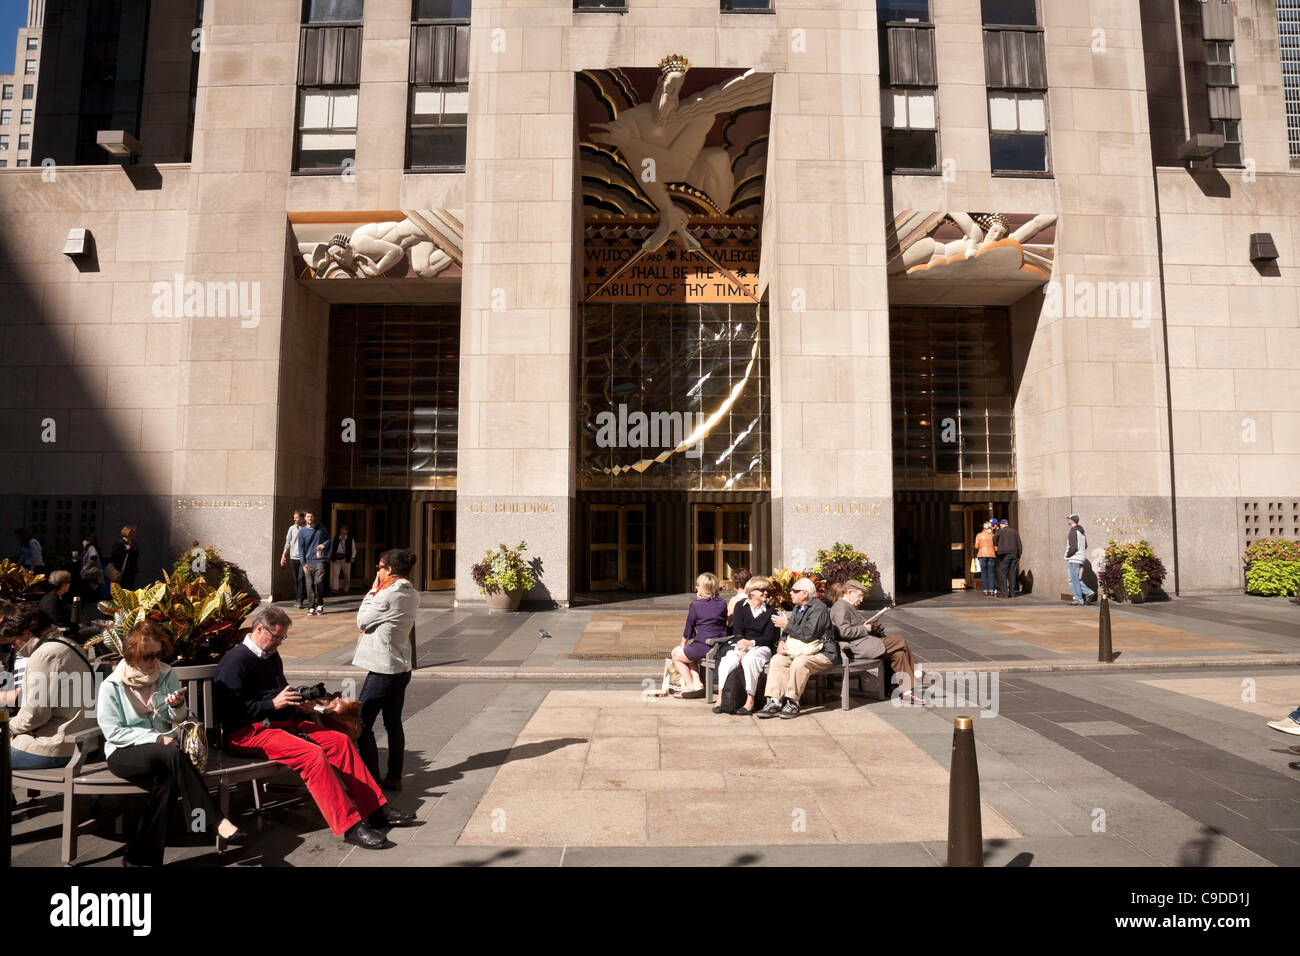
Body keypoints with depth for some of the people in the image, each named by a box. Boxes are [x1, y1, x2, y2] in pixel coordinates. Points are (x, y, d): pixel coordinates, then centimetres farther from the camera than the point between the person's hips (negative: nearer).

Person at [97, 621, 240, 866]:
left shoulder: (167, 675, 1)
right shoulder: (112, 686, -8)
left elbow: (177, 719, 7)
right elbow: (113, 731, -12)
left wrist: (178, 706, -17)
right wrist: (156, 738, -20)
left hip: (160, 751, 3)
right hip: (124, 753, -3)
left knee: (167, 781, -31)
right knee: (175, 754, -34)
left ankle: (141, 857, -18)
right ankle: (213, 820, -33)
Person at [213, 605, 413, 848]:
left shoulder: (271, 656, 18)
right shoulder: (235, 662, -11)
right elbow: (230, 713, -19)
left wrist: (297, 706, 12)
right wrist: (273, 703, -21)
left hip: (285, 722, 9)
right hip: (248, 733, -9)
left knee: (341, 741, -9)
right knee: (314, 755, -30)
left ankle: (376, 811, -7)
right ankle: (349, 827, -27)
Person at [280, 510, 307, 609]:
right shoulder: (292, 528, 7)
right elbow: (288, 543, 12)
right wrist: (283, 555, 6)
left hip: (303, 557, -3)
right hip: (293, 557, 3)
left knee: (301, 578, -11)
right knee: (295, 579, 7)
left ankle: (300, 601, -10)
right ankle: (298, 599, 15)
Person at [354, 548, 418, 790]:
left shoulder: (388, 594, -19)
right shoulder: (412, 594, 7)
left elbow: (361, 621, -8)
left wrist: (373, 590, -2)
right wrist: (377, 592, 6)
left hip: (383, 669, -9)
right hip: (402, 668, 9)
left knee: (362, 724, 1)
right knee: (394, 724, 14)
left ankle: (372, 780, 3)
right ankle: (394, 777, 20)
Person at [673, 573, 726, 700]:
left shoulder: (696, 605, -9)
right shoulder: (722, 603, 5)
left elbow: (688, 629, 1)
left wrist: (683, 645, 19)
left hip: (703, 647, -7)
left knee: (676, 654, 19)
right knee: (689, 654, 31)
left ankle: (691, 686, 16)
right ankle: (696, 683, 18)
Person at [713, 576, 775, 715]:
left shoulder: (769, 612, 8)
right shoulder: (741, 607, 10)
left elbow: (769, 637, -1)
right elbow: (737, 630, -2)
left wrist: (751, 643, -18)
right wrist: (742, 649, -19)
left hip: (760, 647, -1)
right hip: (740, 645, 1)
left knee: (749, 660, -35)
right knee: (728, 661, -31)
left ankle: (750, 701, -31)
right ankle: (720, 697, -26)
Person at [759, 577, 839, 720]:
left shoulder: (819, 608, -12)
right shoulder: (797, 609, 17)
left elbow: (808, 634, -23)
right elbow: (788, 632, 22)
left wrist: (787, 625, -13)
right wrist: (782, 642, -2)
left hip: (823, 654, -8)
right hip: (801, 652, 8)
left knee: (799, 662, -35)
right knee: (777, 659, -14)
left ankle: (793, 702, -21)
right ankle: (774, 701, -17)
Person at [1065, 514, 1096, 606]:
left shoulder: (1073, 531, -15)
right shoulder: (1082, 532, 14)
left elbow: (1073, 547, -22)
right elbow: (1085, 545, 20)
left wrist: (1067, 555, -9)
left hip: (1073, 559, -9)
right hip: (1081, 559, 9)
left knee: (1074, 580, -3)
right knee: (1076, 580, 16)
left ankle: (1079, 601, -1)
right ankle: (1089, 593, 6)